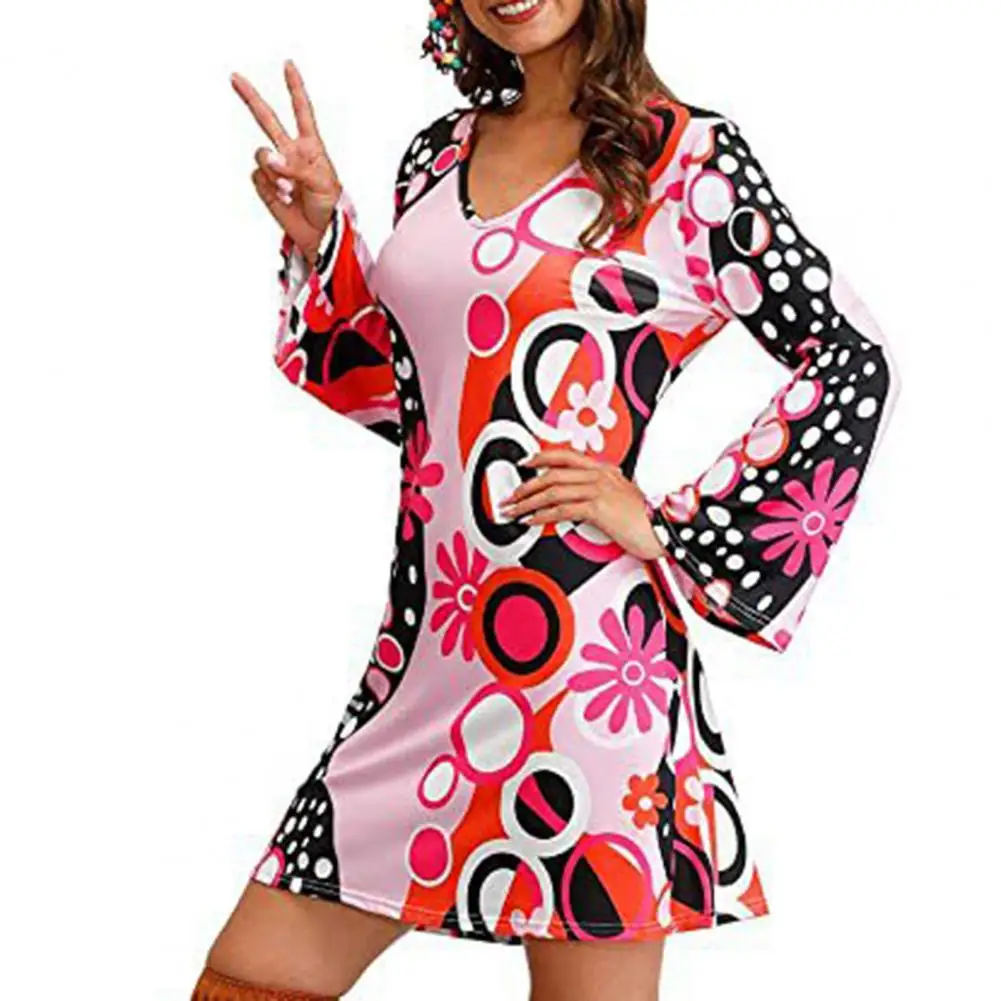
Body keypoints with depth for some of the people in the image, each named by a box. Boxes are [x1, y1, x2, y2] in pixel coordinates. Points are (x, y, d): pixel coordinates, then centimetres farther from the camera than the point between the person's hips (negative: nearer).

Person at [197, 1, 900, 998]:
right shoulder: (436, 155, 14)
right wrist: (320, 242, 8)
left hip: (581, 655, -6)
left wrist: (668, 523, -7)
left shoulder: (687, 155, -3)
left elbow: (854, 363, -3)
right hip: (424, 650, 6)